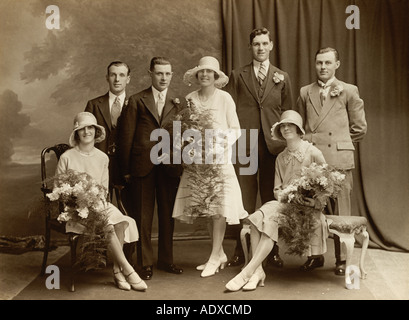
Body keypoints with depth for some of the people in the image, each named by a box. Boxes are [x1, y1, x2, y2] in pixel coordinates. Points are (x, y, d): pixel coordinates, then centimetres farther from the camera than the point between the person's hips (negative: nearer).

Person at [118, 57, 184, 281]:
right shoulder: (136, 101, 4)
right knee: (142, 216, 4)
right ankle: (145, 263, 15)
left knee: (167, 215, 9)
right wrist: (126, 169, -1)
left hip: (169, 167, 2)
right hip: (142, 166, -1)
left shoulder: (179, 102, 9)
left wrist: (181, 162, -1)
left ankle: (166, 260, 23)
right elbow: (126, 137, 2)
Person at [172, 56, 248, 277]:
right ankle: (220, 254, 19)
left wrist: (222, 142, -15)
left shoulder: (224, 98, 0)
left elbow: (235, 130, 2)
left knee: (219, 206, -6)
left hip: (219, 158, -3)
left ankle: (214, 258, 3)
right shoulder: (189, 99, 8)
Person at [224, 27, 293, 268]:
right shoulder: (238, 76, 11)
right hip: (244, 145, -1)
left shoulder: (282, 77, 14)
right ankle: (240, 252, 10)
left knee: (272, 199, 5)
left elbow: (288, 112, 13)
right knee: (244, 200, 0)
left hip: (273, 145, 1)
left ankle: (273, 251, 16)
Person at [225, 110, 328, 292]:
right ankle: (258, 270, -29)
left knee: (270, 222, -31)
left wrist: (316, 200, -14)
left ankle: (247, 272, -29)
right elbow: (277, 189, 13)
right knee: (257, 218, -27)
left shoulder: (313, 153, 1)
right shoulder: (281, 158, 17)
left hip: (306, 207, -5)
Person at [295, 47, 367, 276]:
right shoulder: (305, 93, 15)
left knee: (341, 212, -1)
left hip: (339, 159, -2)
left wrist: (339, 143, 9)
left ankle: (342, 259, 10)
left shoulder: (349, 91, 9)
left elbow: (360, 128, 9)